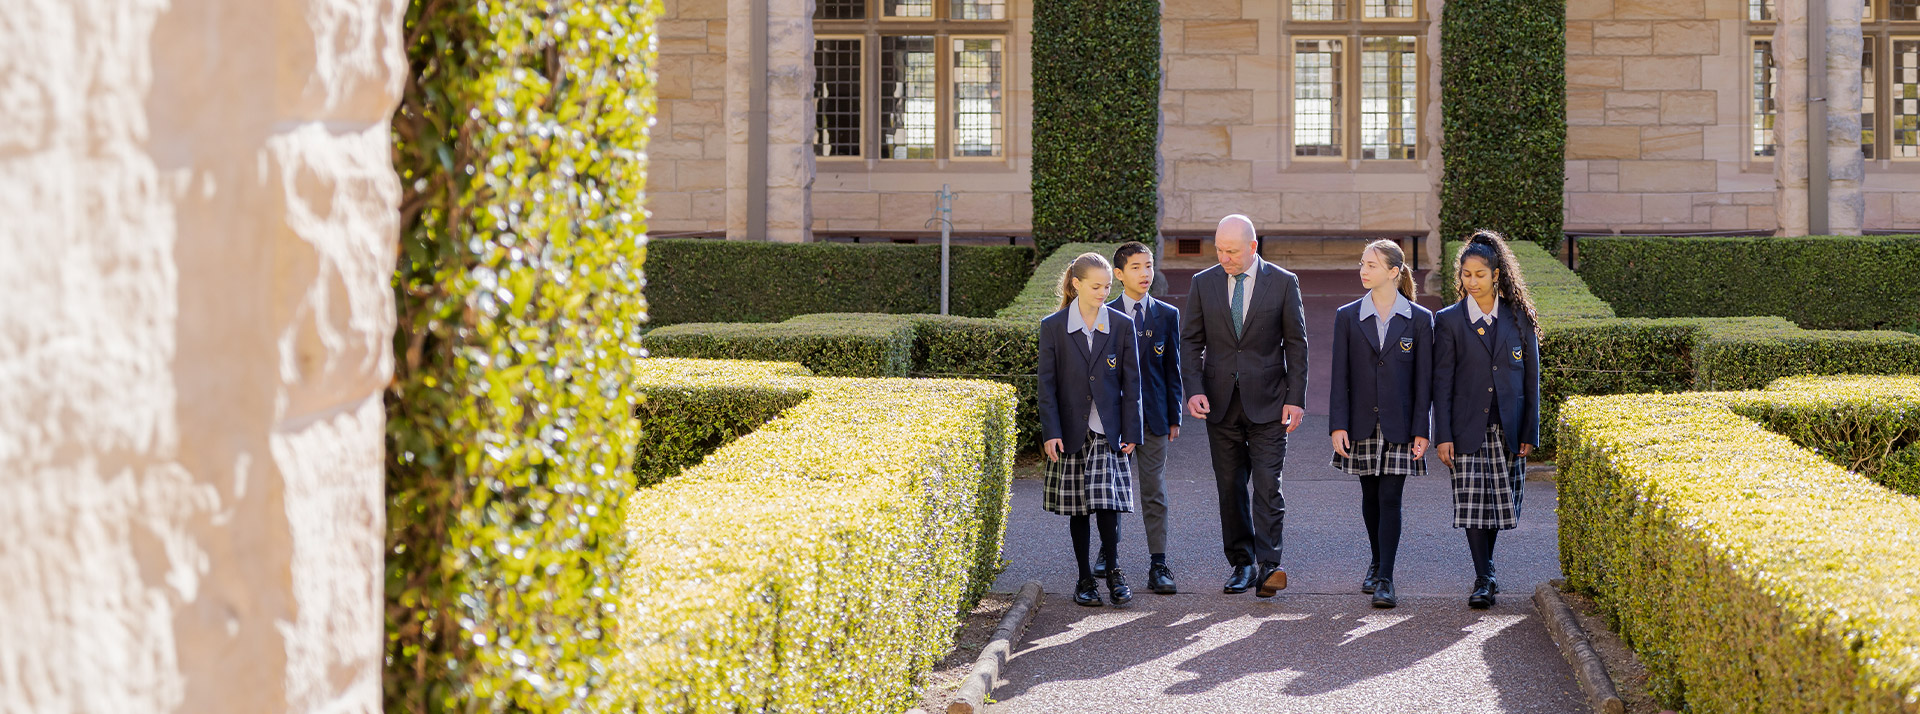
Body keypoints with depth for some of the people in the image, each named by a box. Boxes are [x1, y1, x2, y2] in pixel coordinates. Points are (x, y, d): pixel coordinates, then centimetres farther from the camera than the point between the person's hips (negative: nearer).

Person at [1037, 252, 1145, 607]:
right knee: (1077, 506, 5)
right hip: (1071, 430, 0)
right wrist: (1050, 431, -9)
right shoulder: (1052, 327, -1)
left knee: (1107, 499, -10)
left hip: (1108, 429, 0)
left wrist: (1130, 431, 0)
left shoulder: (1122, 325, 2)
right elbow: (1047, 384, -2)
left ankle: (1112, 569, 5)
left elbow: (1130, 381, 4)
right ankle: (1085, 578, 14)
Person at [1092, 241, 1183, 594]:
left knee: (1154, 492, -2)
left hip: (1152, 416, 0)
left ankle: (1158, 566, -2)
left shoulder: (1167, 315, 5)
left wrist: (1174, 417, 3)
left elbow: (1172, 369, 7)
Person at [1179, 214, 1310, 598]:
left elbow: (1296, 343, 1)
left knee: (1267, 484, -10)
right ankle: (1241, 565, 13)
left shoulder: (1283, 282, 0)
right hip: (1221, 402, 3)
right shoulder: (1203, 283, 5)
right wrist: (1194, 391, -8)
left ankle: (1269, 566, -13)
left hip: (1266, 401, -3)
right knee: (1230, 487, 6)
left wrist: (1295, 398, -5)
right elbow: (1191, 341, 6)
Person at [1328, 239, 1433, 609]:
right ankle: (1377, 561, 31)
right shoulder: (1348, 317, 3)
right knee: (1370, 496, 11)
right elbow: (1340, 376, 2)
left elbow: (1424, 379, -1)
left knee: (1390, 498, -7)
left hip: (1399, 426, -2)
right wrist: (1338, 425, -5)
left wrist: (1421, 431, -6)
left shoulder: (1419, 319, -1)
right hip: (1362, 424, 2)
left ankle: (1385, 580, -7)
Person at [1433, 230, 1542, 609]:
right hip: (1468, 428, -1)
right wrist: (1443, 435, -7)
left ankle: (1486, 567, 26)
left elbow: (1531, 379, 6)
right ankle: (1483, 580, -1)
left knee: (1501, 501, 6)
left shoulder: (1519, 319, 5)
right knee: (1473, 502, -6)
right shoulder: (1449, 320, 1)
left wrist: (1530, 433, 1)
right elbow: (1442, 382, -1)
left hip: (1508, 429, 2)